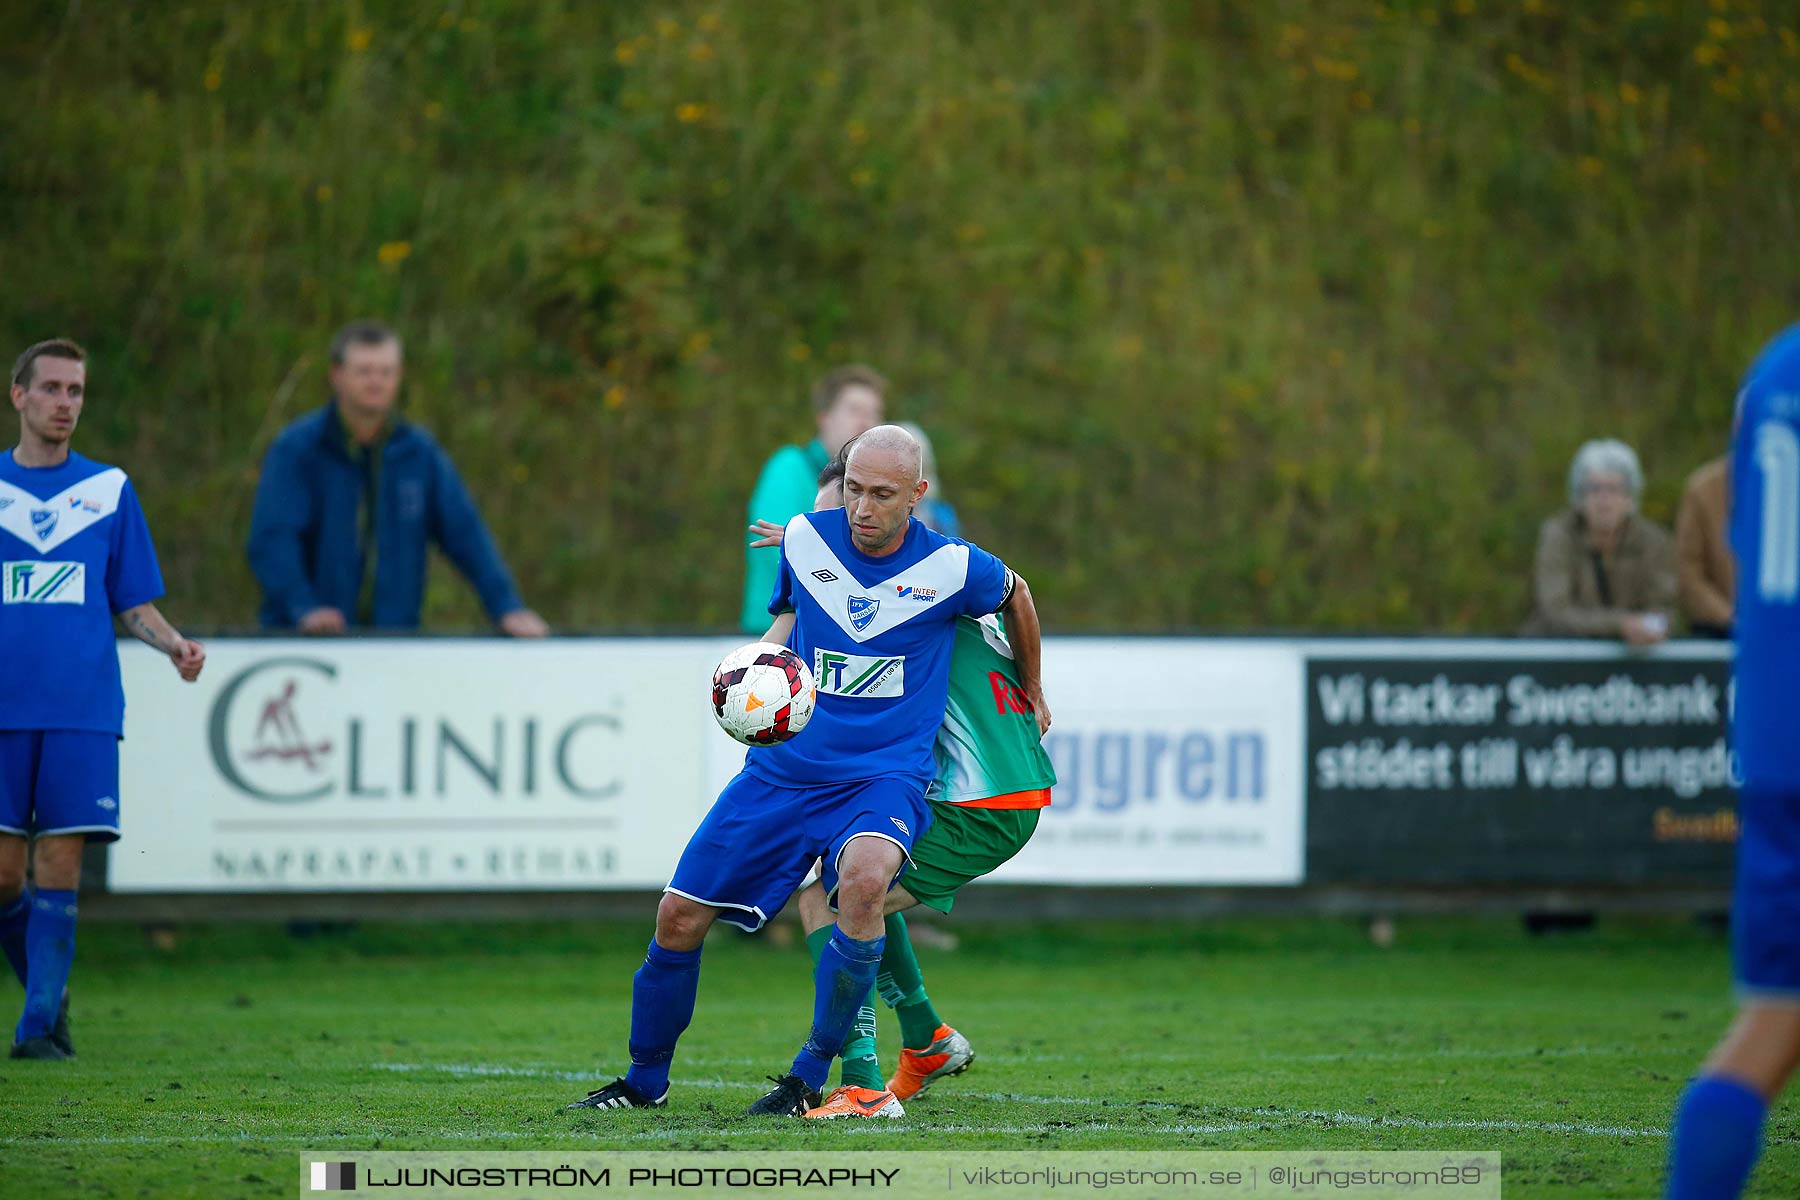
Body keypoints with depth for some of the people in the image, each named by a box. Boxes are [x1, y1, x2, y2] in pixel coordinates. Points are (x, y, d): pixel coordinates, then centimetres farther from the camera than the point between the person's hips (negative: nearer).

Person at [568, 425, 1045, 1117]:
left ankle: (811, 1078, -20)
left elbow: (1015, 595, 14)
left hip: (885, 776, -3)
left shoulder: (952, 567, -8)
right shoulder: (804, 541, -1)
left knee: (863, 880, -36)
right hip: (784, 768, 3)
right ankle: (646, 1081, 23)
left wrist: (1032, 693, 28)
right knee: (679, 917, -2)